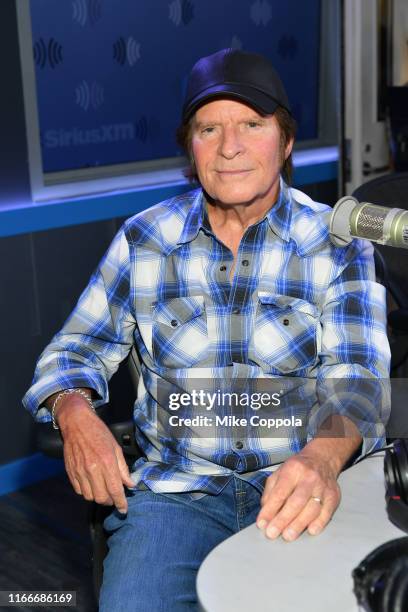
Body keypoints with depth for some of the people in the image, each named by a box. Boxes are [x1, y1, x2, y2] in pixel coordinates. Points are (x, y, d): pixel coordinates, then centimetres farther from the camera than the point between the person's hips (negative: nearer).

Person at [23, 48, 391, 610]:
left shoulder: (337, 243, -2)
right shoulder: (143, 241, 3)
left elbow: (355, 377, -10)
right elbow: (77, 349, 10)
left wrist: (322, 458, -32)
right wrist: (76, 415, -13)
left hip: (304, 490, 0)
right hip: (176, 489, 1)